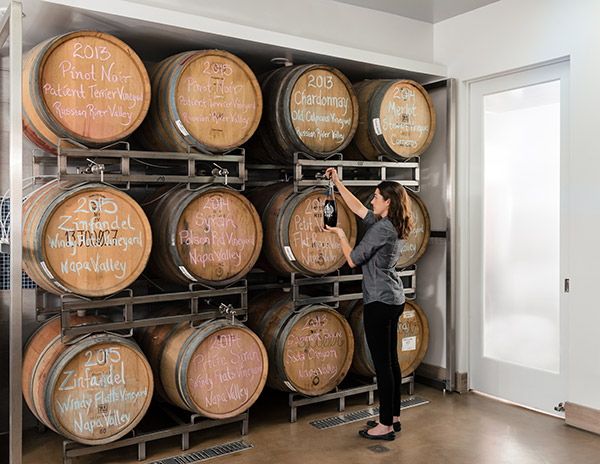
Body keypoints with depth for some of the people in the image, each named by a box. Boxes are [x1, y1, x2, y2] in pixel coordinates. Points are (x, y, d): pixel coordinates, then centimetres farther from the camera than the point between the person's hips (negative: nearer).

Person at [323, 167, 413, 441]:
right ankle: (393, 417, 26)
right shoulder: (392, 226, 11)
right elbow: (359, 209, 21)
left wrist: (340, 234, 1)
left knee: (382, 363, -2)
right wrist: (338, 183, 21)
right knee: (391, 360, 16)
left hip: (379, 301, -10)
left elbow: (353, 260, -15)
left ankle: (385, 426, 7)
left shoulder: (381, 228, -18)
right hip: (395, 299, 10)